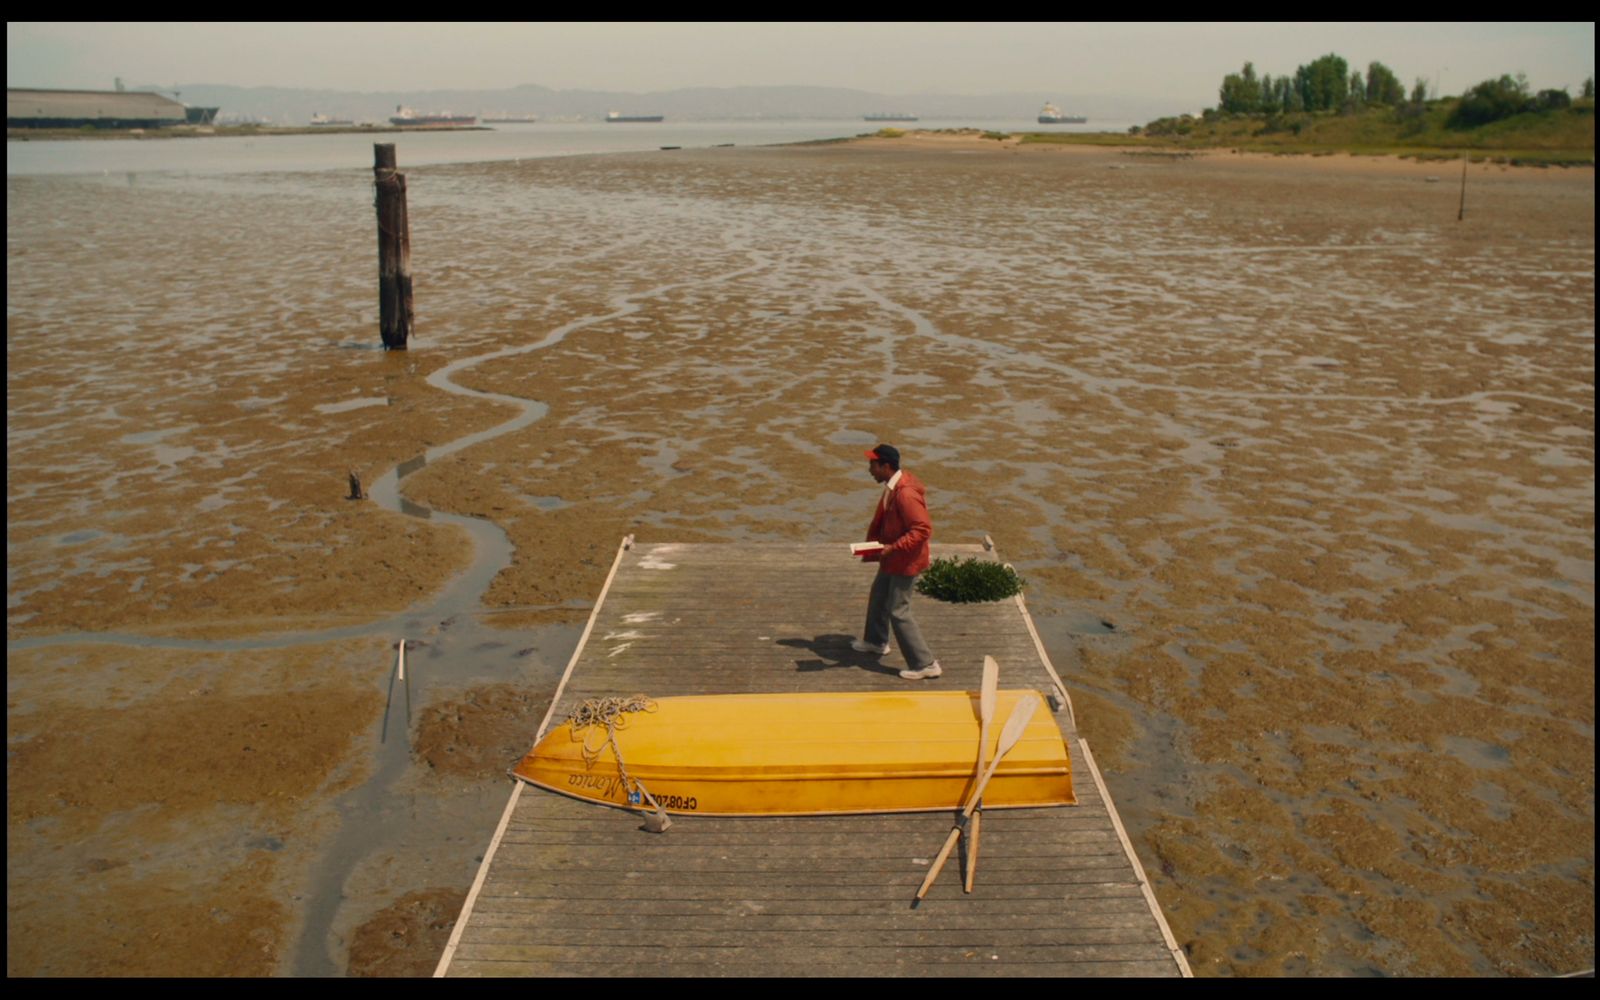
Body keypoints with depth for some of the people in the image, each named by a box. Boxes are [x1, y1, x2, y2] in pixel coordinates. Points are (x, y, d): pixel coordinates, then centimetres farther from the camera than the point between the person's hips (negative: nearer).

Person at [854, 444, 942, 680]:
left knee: (898, 612, -4)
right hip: (892, 558, 10)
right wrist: (872, 544, 6)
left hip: (905, 561, -10)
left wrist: (893, 549, -31)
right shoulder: (891, 487, 2)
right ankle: (876, 641, 48)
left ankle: (925, 664, 3)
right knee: (878, 596, 26)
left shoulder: (905, 494, -29)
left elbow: (923, 529, -30)